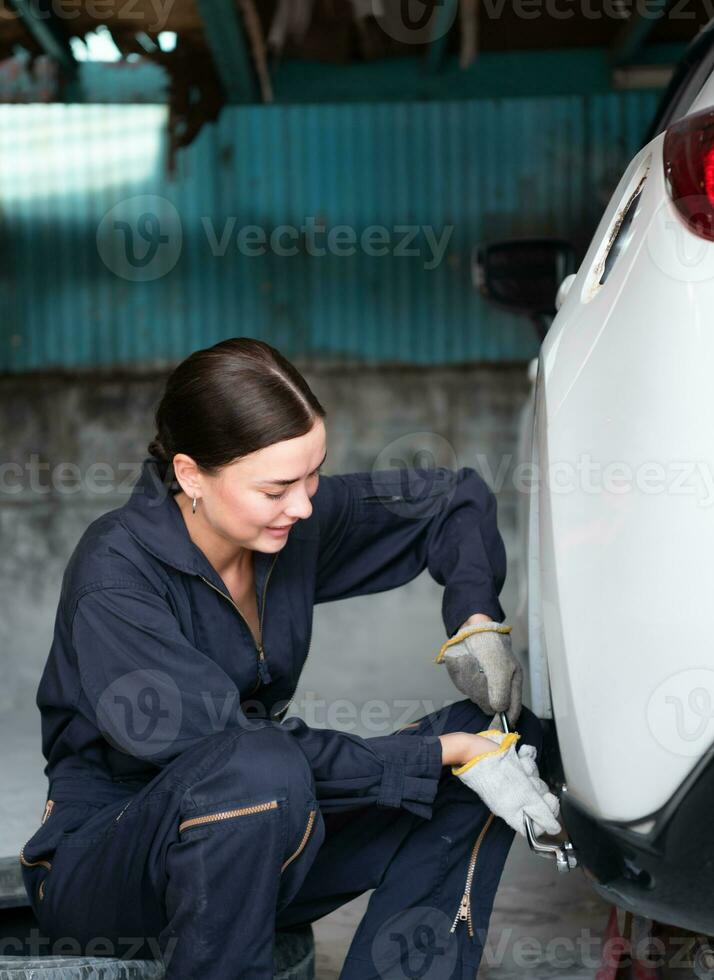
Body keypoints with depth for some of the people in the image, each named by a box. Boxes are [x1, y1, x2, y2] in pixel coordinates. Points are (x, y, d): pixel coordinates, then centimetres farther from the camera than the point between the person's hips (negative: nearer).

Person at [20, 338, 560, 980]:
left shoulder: (298, 520, -6)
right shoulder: (115, 578, -24)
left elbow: (456, 500, 8)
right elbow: (233, 751, -30)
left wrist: (476, 621, -10)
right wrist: (445, 752, -29)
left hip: (261, 850, 7)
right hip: (101, 865, -6)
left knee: (505, 735, -7)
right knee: (259, 770, -40)